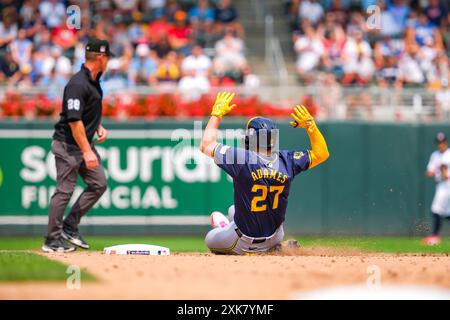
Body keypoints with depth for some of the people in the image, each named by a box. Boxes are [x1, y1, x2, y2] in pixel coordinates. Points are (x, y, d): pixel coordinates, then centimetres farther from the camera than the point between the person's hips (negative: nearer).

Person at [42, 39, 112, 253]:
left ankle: (70, 226, 15)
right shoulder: (78, 84, -21)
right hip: (68, 144, -10)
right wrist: (87, 152, -27)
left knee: (99, 184, 7)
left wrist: (99, 127, 8)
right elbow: (74, 121, -26)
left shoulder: (94, 81, 9)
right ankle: (52, 240, 2)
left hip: (84, 143, 10)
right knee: (64, 191, -5)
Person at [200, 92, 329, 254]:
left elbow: (207, 145, -14)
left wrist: (217, 114, -4)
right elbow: (321, 154, 0)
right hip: (273, 239, 5)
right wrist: (310, 125, -1)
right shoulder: (287, 161, -14)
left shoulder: (242, 159, -26)